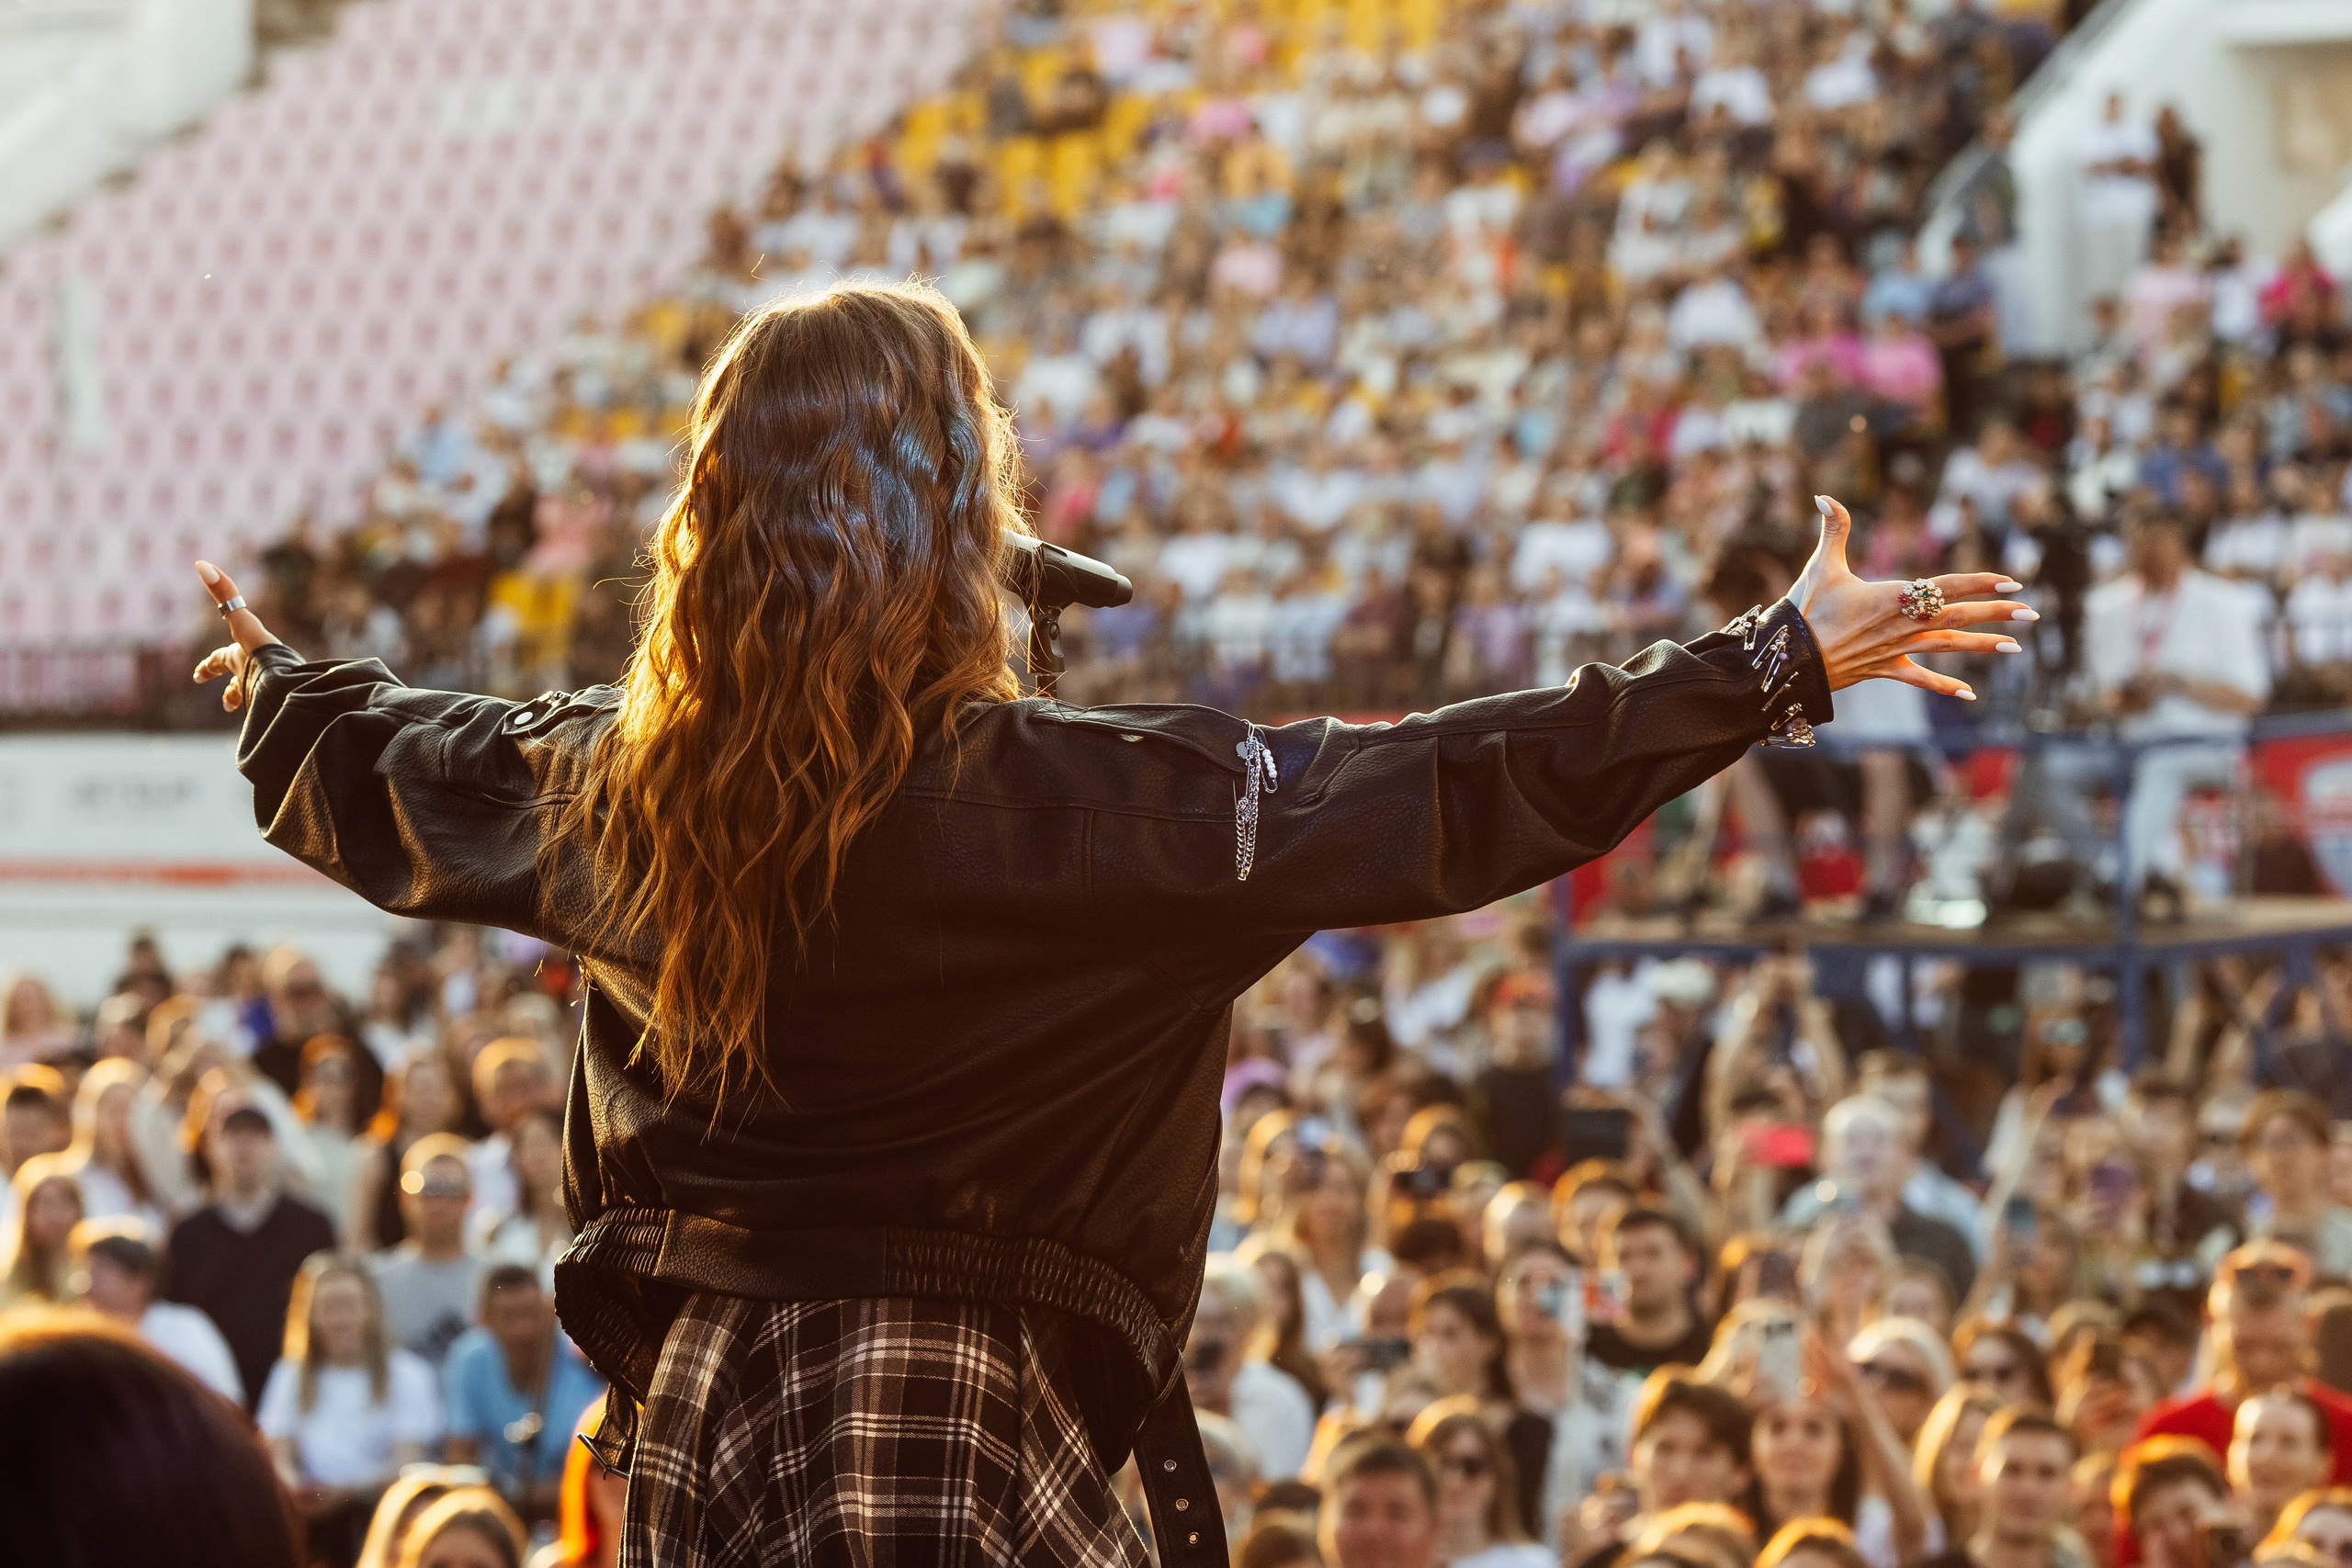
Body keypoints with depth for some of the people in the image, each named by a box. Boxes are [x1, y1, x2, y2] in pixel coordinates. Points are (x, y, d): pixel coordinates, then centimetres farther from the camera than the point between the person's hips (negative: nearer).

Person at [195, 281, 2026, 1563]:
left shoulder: (619, 785, 1)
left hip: (697, 1406, 6)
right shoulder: (1065, 801, -17)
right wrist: (1778, 667, -13)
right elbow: (1449, 799, -18)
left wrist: (283, 681, 46)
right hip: (968, 1413, -6)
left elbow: (384, 768, 22)